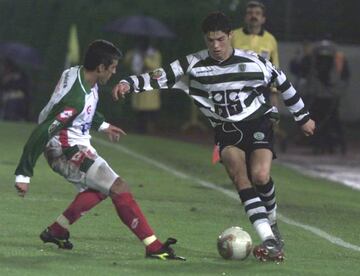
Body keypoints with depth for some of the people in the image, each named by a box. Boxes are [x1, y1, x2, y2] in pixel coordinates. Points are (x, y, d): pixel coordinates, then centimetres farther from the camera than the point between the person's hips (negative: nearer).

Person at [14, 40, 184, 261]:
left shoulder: (80, 74, -2)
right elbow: (40, 135, -30)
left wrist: (102, 125, 34)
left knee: (100, 189, 25)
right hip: (67, 151, -10)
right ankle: (154, 247, -12)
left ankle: (56, 232, 27)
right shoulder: (76, 97, -30)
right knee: (119, 188, -12)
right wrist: (23, 174, -29)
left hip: (75, 146, 10)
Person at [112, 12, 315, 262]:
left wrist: (303, 117, 15)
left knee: (260, 175, -25)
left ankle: (272, 225, 5)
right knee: (239, 174, -24)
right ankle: (269, 241, -27)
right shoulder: (194, 64, -6)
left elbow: (283, 84, 6)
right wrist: (130, 83, -29)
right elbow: (161, 77, -11)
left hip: (258, 124, -1)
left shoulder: (254, 63, -7)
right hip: (226, 131, 1)